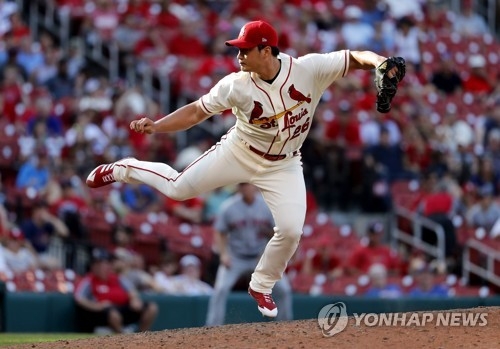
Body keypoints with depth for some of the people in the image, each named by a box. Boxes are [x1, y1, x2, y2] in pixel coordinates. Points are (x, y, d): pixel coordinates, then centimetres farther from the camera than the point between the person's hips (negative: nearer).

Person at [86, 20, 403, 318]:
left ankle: (262, 287, 16)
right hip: (238, 154, 0)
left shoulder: (309, 69, -26)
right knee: (178, 188, 5)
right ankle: (123, 169, 34)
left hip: (282, 166, 0)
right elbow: (195, 112, -13)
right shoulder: (236, 86, -23)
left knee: (291, 231, -10)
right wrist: (156, 126, -25)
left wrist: (378, 61, -48)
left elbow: (356, 57, -26)